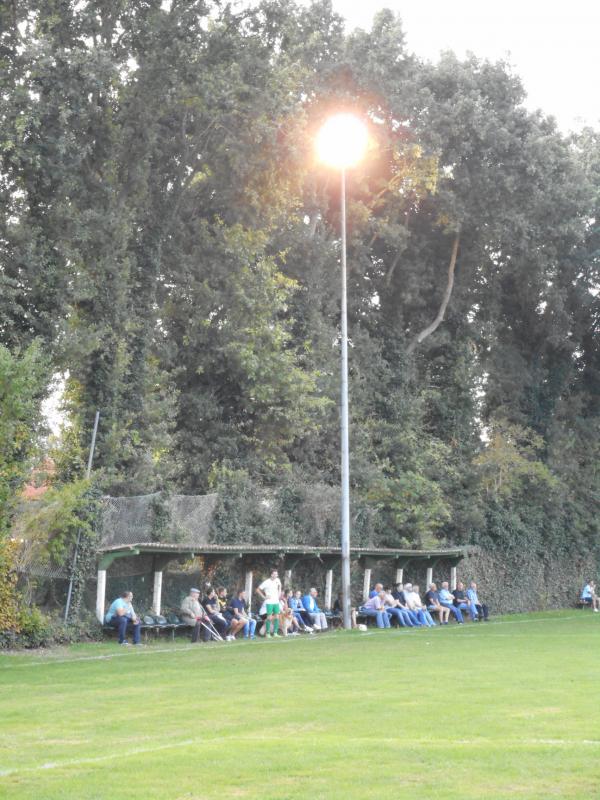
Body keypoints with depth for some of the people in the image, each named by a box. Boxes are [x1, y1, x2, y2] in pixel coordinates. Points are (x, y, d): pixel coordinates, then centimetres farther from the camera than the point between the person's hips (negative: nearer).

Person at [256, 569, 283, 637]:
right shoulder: (266, 582, -11)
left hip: (276, 602, 5)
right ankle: (267, 633, 2)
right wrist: (264, 597, -9)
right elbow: (258, 590, -7)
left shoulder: (277, 580, 4)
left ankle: (275, 632, 12)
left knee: (277, 617, 3)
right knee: (269, 618, -7)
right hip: (269, 602, -5)